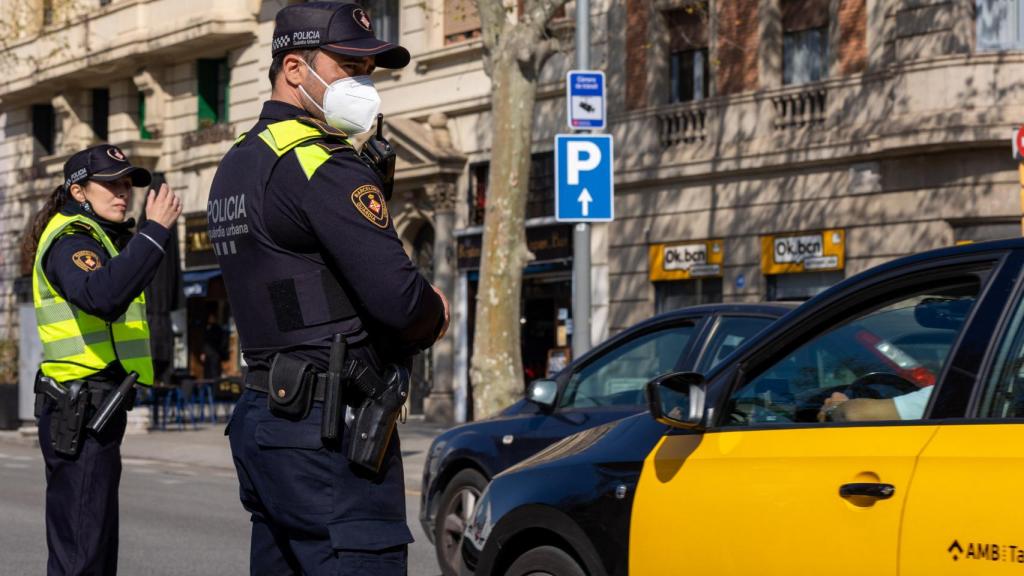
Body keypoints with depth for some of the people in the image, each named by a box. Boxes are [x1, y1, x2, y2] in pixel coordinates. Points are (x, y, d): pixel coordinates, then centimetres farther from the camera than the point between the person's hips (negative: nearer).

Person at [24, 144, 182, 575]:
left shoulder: (99, 238, 22)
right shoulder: (70, 240, -10)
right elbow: (103, 296, -32)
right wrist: (155, 230, -30)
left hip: (94, 407, 10)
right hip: (80, 408, -10)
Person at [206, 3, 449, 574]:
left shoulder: (235, 166, 18)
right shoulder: (323, 164, -13)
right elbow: (398, 298, -21)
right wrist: (436, 313, 1)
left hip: (260, 417, 10)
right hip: (329, 427, -10)